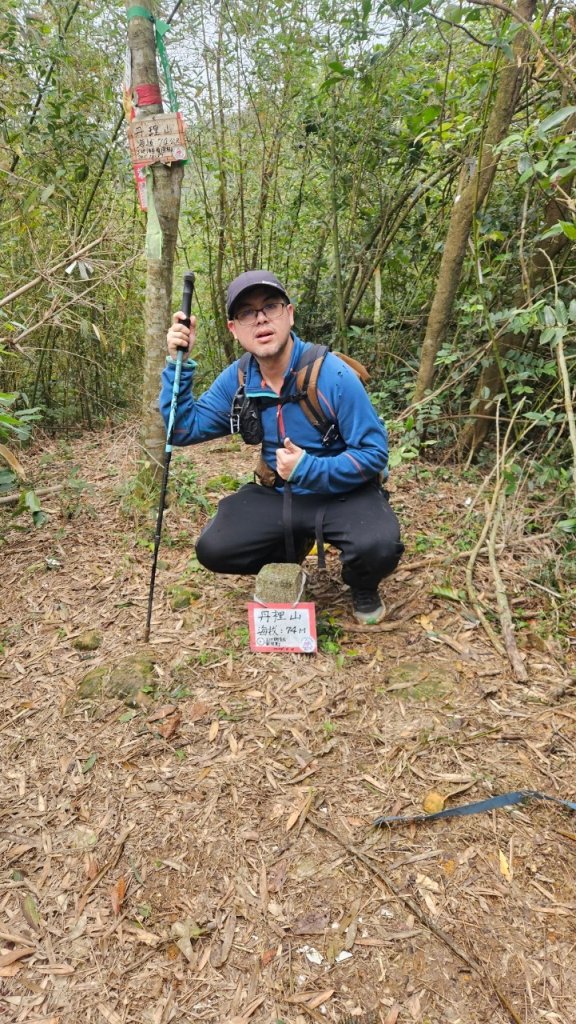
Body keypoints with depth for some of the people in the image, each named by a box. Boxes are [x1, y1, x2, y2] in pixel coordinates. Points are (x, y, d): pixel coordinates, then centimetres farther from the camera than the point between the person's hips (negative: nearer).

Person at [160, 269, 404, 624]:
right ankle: (292, 549, 19)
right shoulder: (237, 380, -6)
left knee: (377, 547, -34)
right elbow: (184, 429, -4)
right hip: (278, 494, 5)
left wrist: (310, 470, -29)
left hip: (343, 493, -4)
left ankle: (363, 588, 6)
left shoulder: (333, 374, -22)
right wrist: (178, 363, -14)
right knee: (213, 549, -12)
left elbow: (374, 452, -19)